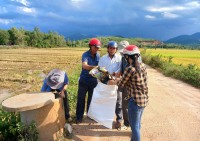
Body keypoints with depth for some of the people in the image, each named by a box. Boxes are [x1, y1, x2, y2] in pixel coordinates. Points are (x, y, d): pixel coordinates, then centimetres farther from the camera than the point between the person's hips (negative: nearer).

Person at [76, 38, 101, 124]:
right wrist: (96, 67, -46)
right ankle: (79, 117, 19)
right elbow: (85, 66, -32)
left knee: (91, 99, 15)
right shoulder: (85, 54, -15)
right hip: (84, 80, -3)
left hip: (94, 80, 4)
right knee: (81, 99, 5)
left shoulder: (98, 55, 0)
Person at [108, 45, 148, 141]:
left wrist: (114, 81, 12)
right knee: (137, 123, 25)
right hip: (144, 99, 8)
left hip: (135, 100, -8)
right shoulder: (143, 66, 1)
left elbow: (121, 84, -8)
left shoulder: (130, 69, -21)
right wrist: (119, 79, 17)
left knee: (134, 126, 10)